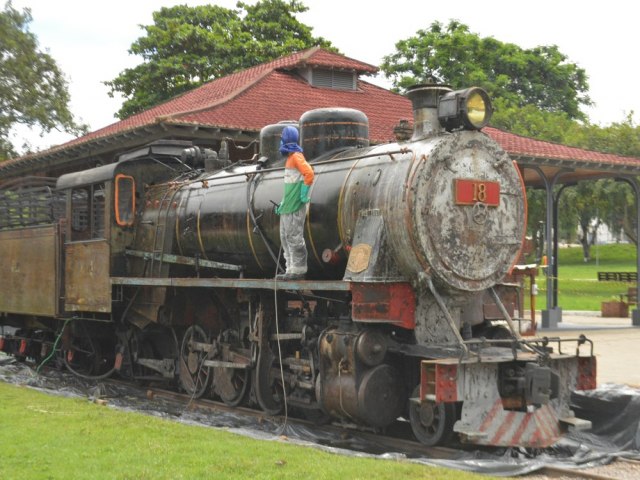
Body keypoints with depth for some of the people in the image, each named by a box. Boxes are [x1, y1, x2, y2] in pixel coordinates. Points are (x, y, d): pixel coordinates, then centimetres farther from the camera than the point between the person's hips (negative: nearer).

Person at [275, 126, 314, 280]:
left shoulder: (296, 156, -11)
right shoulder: (290, 157, 18)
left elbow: (309, 173, -24)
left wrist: (304, 194, -19)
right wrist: (283, 203, 22)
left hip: (295, 207, -10)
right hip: (288, 206, 10)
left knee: (294, 238, -7)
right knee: (285, 237, 11)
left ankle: (298, 270, -3)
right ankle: (291, 270, 15)